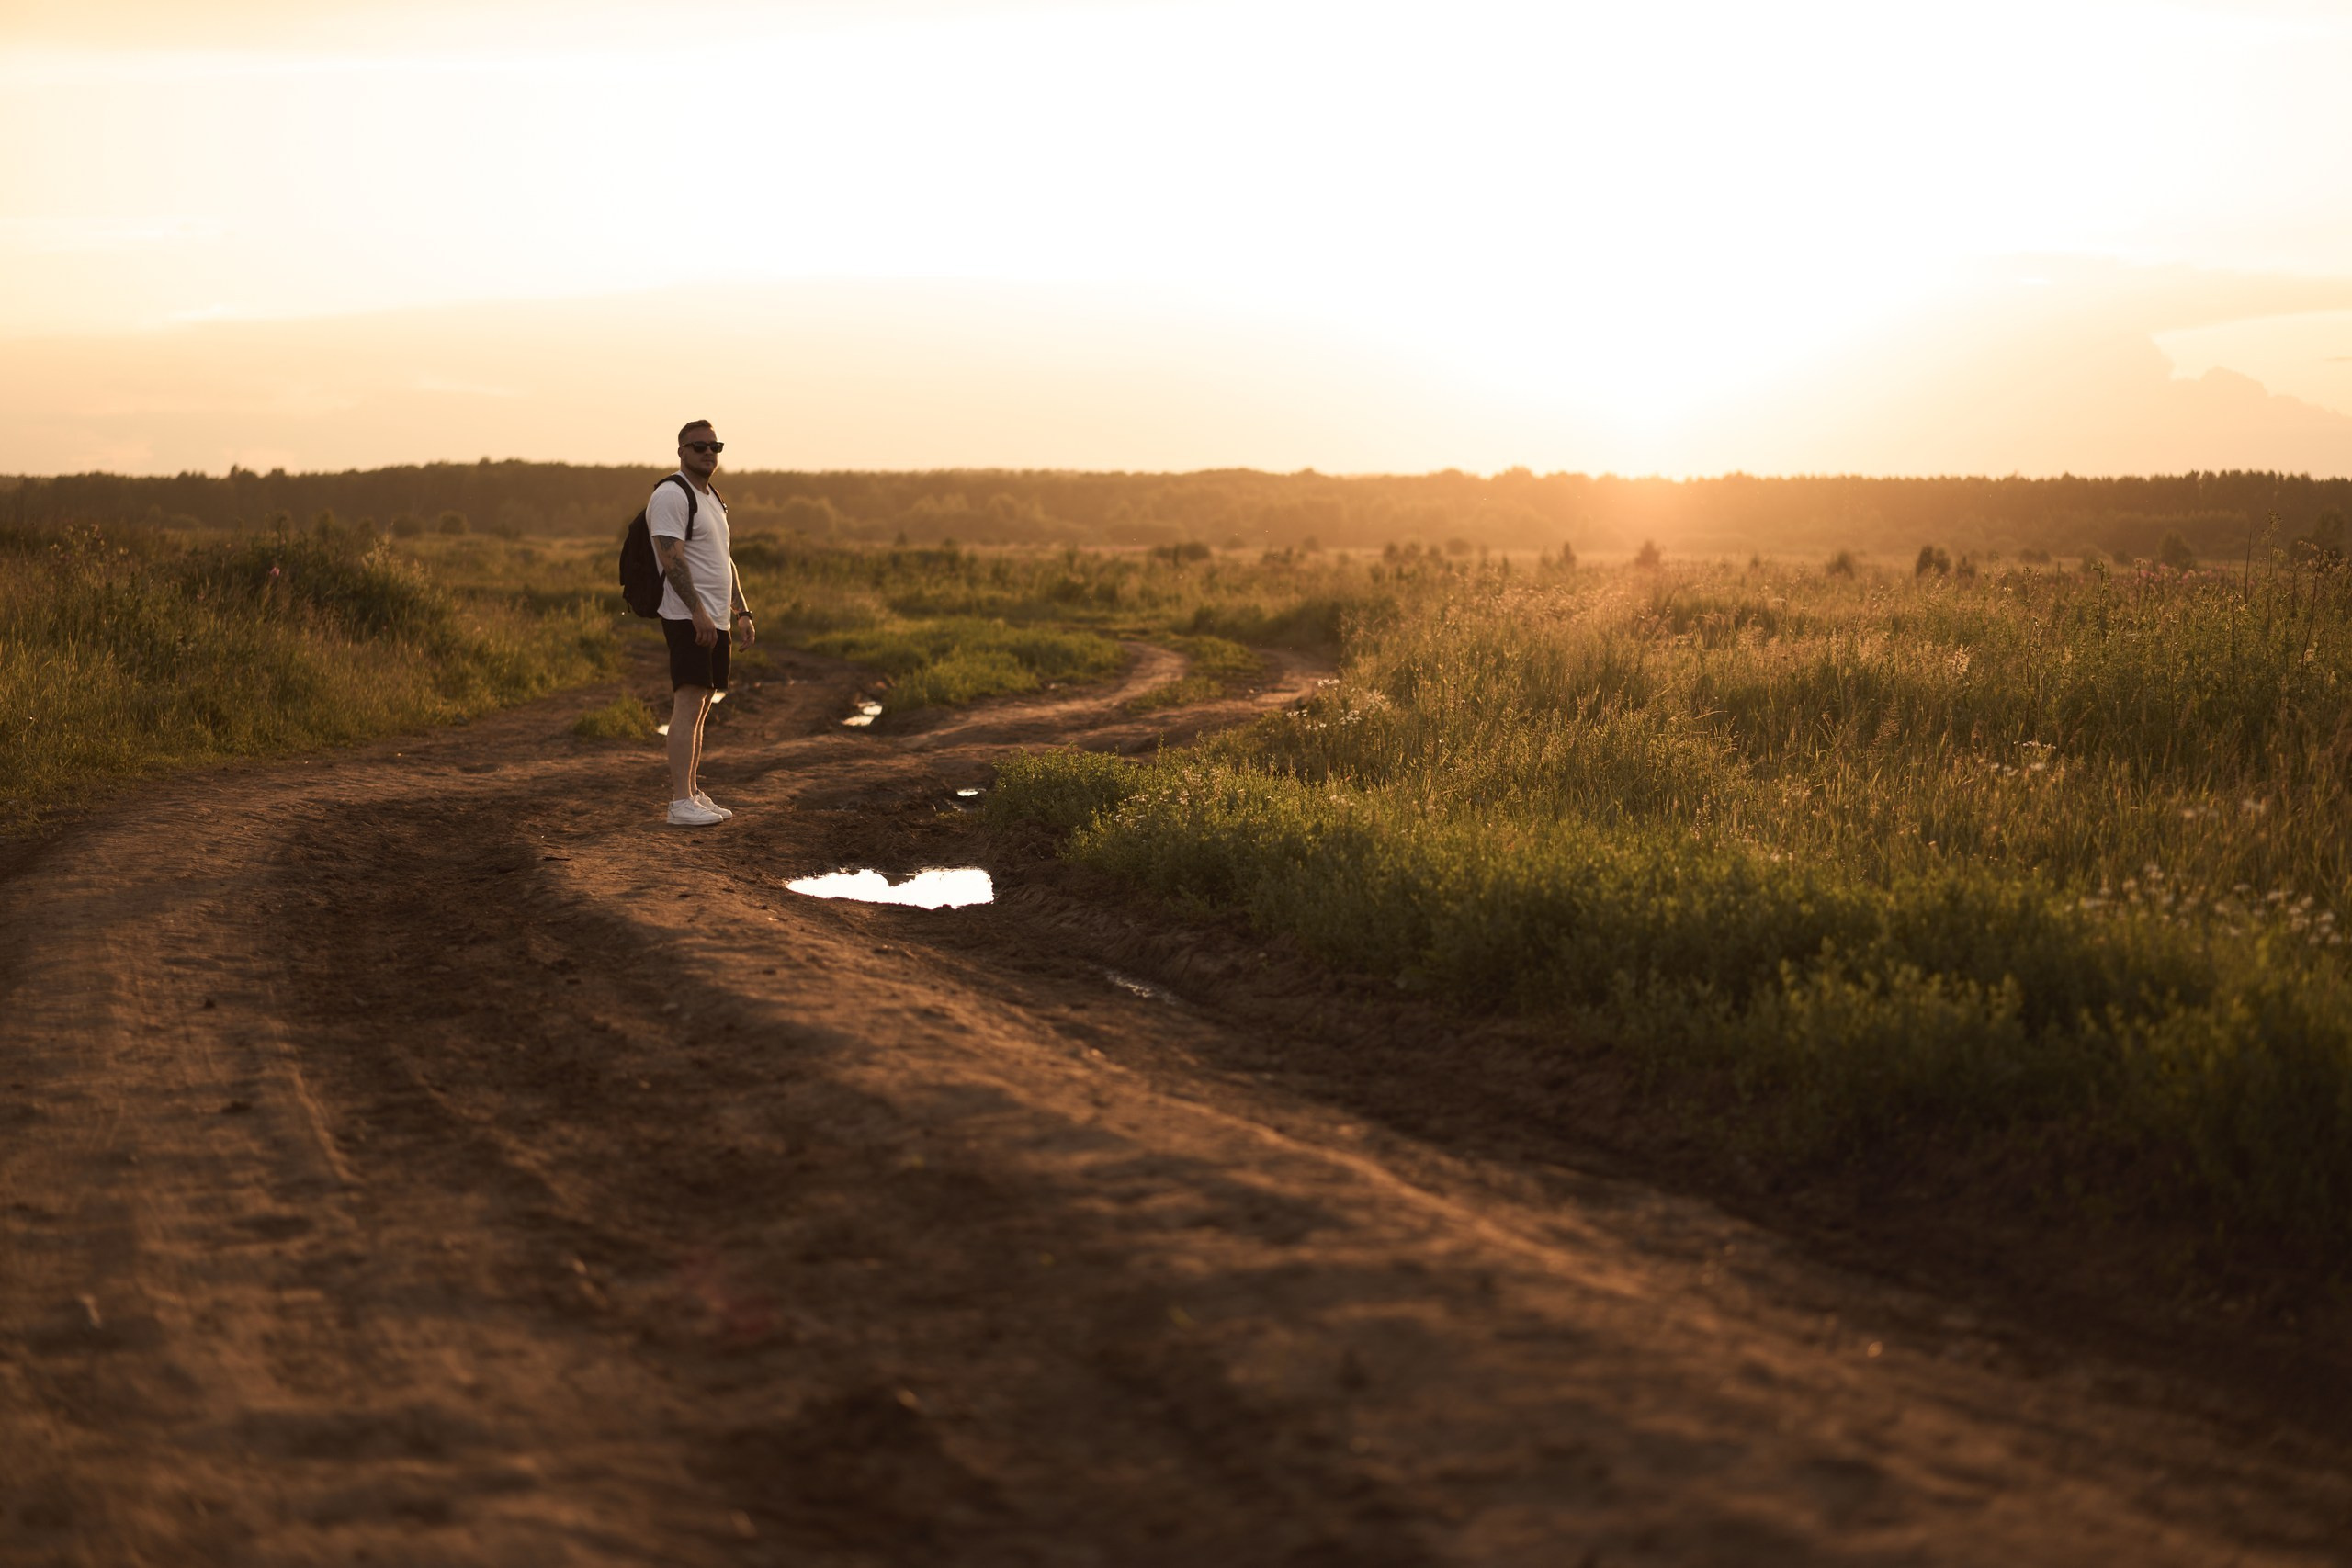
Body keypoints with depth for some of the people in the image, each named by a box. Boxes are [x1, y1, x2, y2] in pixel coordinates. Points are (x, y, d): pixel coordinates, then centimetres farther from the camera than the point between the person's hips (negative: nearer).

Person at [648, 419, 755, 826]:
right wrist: (698, 612, -25)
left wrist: (742, 613, 20)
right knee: (688, 705, -14)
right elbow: (672, 559, -19)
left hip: (715, 620, 10)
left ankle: (693, 793, 15)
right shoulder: (671, 495, -10)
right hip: (688, 619, -10)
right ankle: (680, 804, -16)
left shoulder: (712, 499, 21)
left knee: (700, 709, 11)